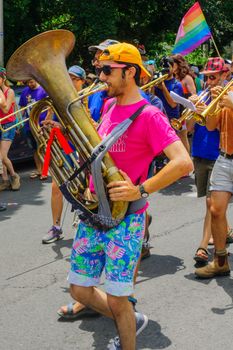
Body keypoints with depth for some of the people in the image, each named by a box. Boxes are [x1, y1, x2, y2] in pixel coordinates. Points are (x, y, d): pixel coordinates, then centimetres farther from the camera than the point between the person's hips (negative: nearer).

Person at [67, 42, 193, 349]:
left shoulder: (148, 115, -14)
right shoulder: (110, 106, 10)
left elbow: (184, 163, -24)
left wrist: (140, 191, -28)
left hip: (125, 217, -7)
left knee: (117, 300, 0)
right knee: (80, 290, 14)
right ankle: (131, 322, 38)